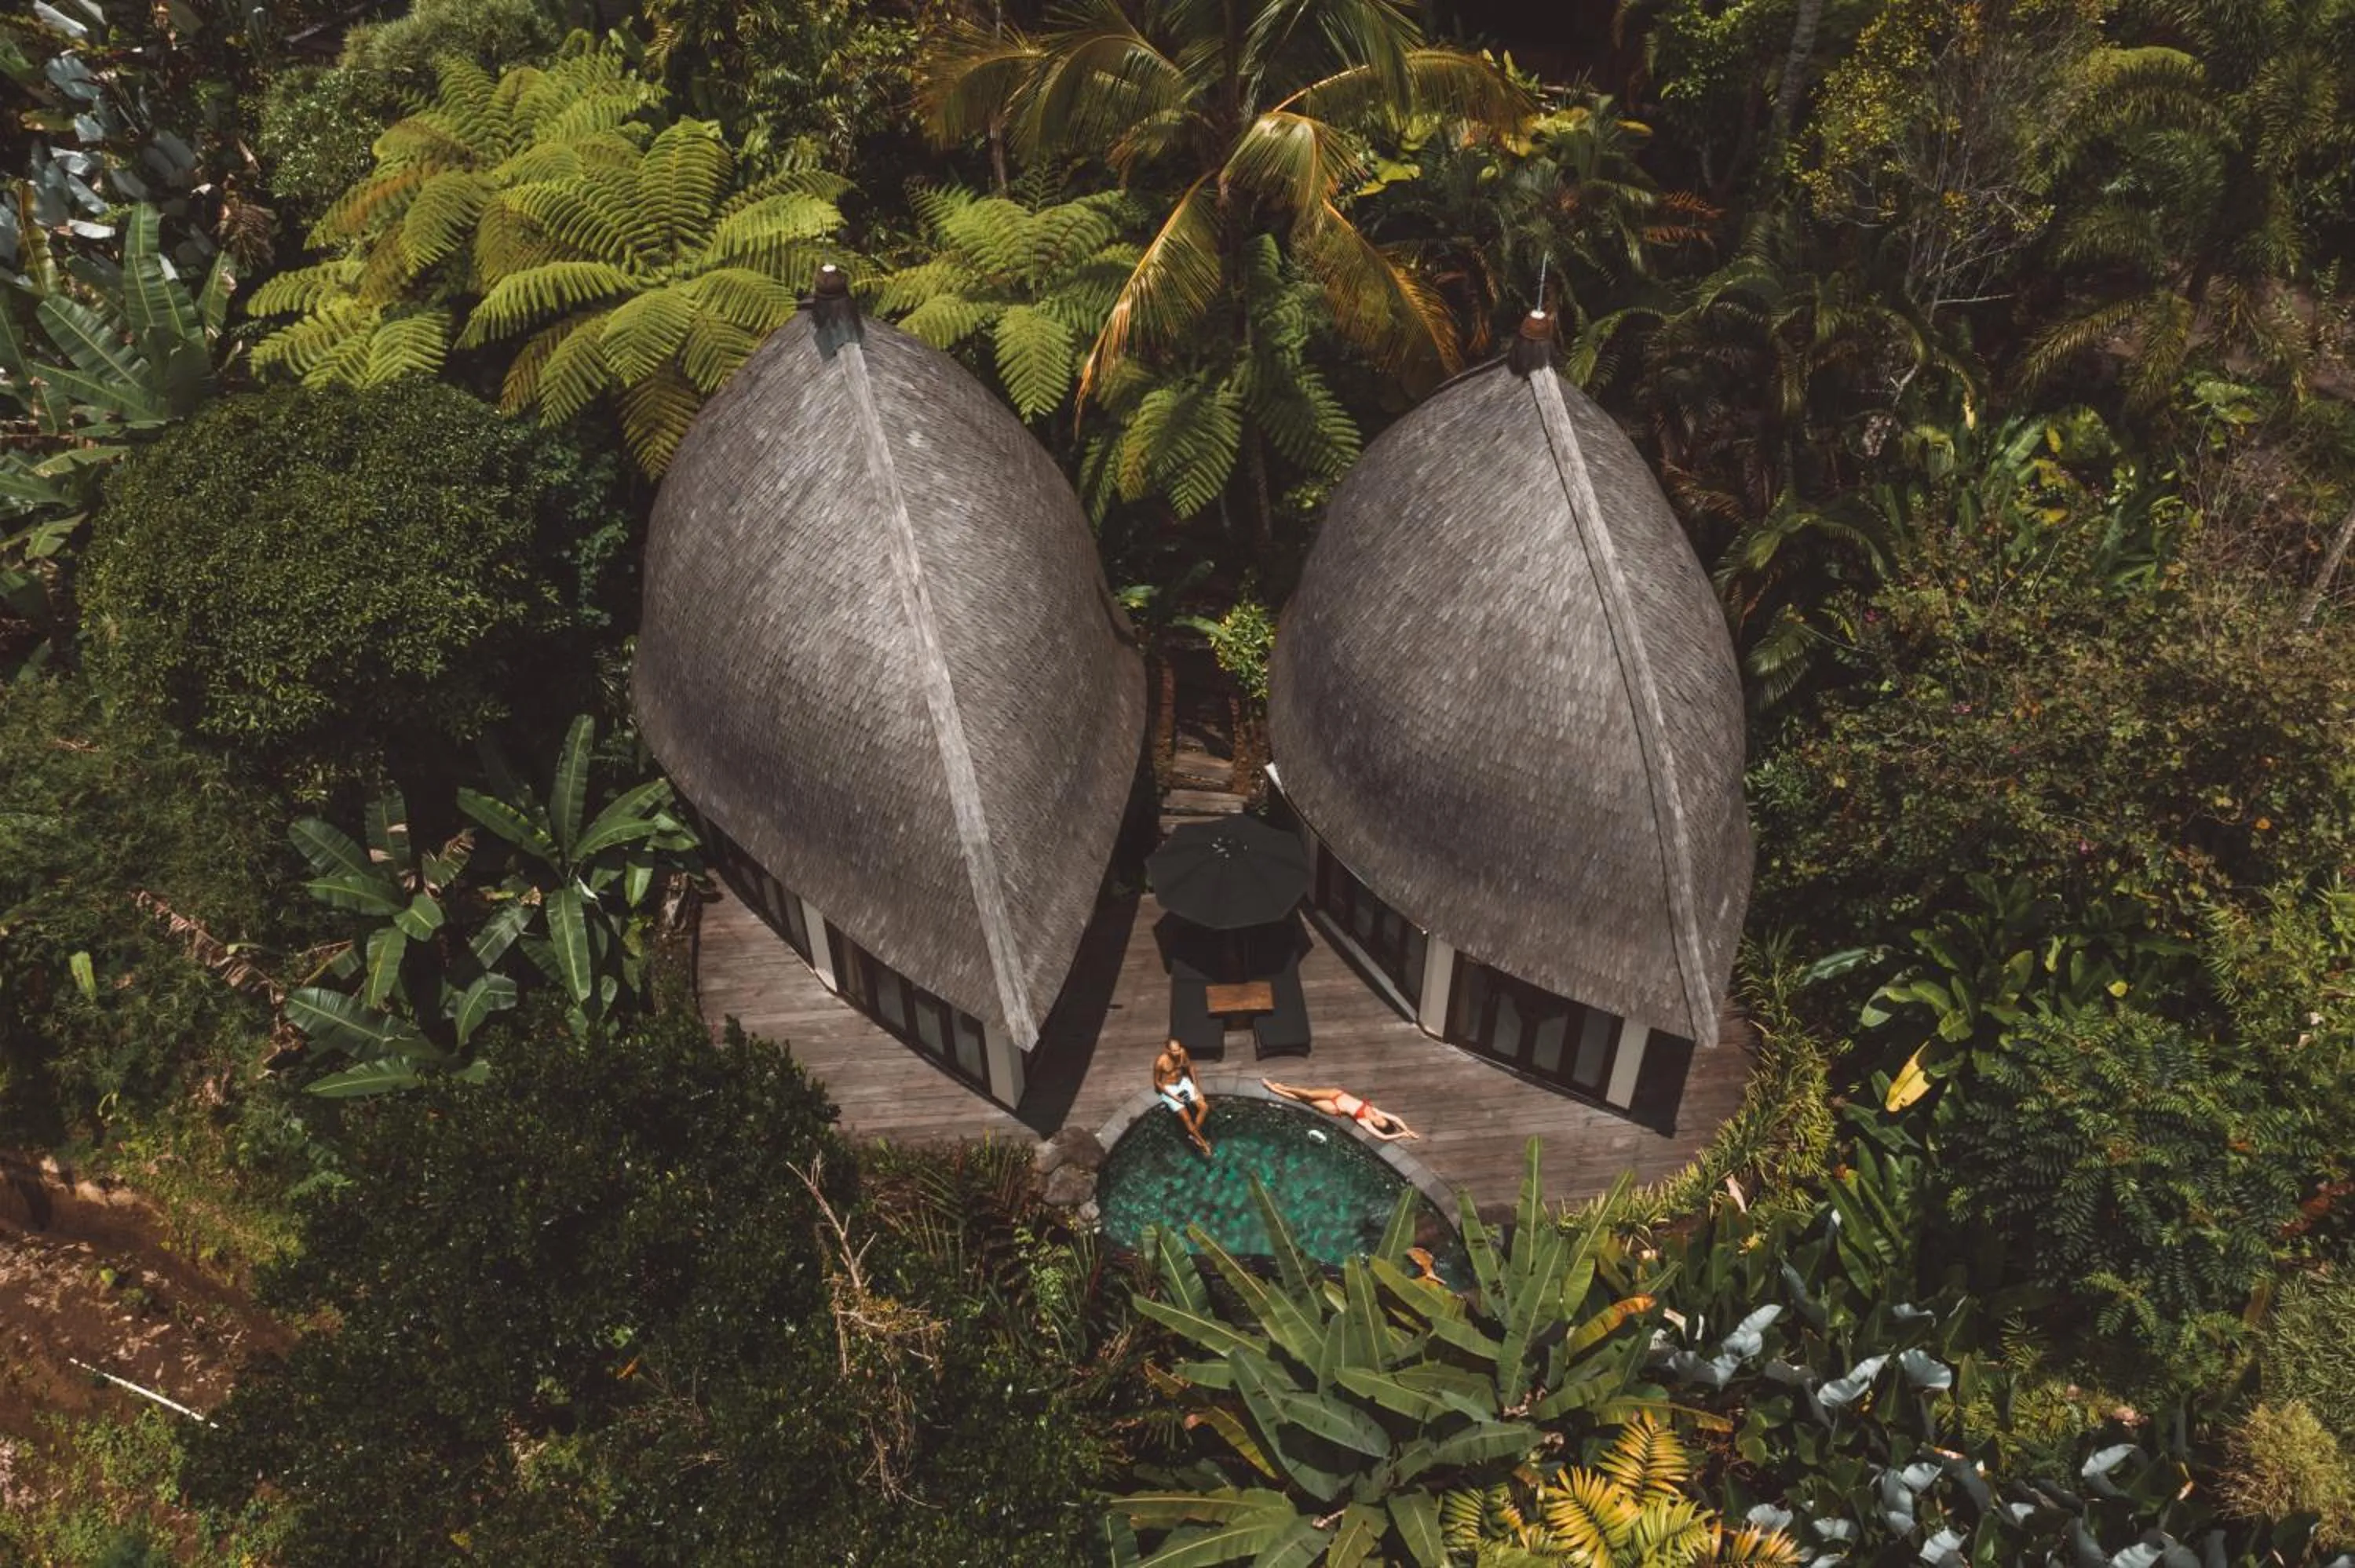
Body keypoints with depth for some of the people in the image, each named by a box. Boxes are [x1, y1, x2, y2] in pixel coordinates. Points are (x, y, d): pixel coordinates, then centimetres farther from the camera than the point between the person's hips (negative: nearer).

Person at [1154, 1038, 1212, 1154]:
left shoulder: (1182, 1053, -16)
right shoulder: (1160, 1061, -29)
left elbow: (1190, 1067, 5)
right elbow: (1157, 1082, -15)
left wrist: (1196, 1086, -1)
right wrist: (1173, 1097, -17)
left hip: (1183, 1082, 5)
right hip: (1169, 1089, -5)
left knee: (1204, 1107, -7)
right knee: (1186, 1118, -16)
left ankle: (1194, 1135, 12)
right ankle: (1203, 1143, 2)